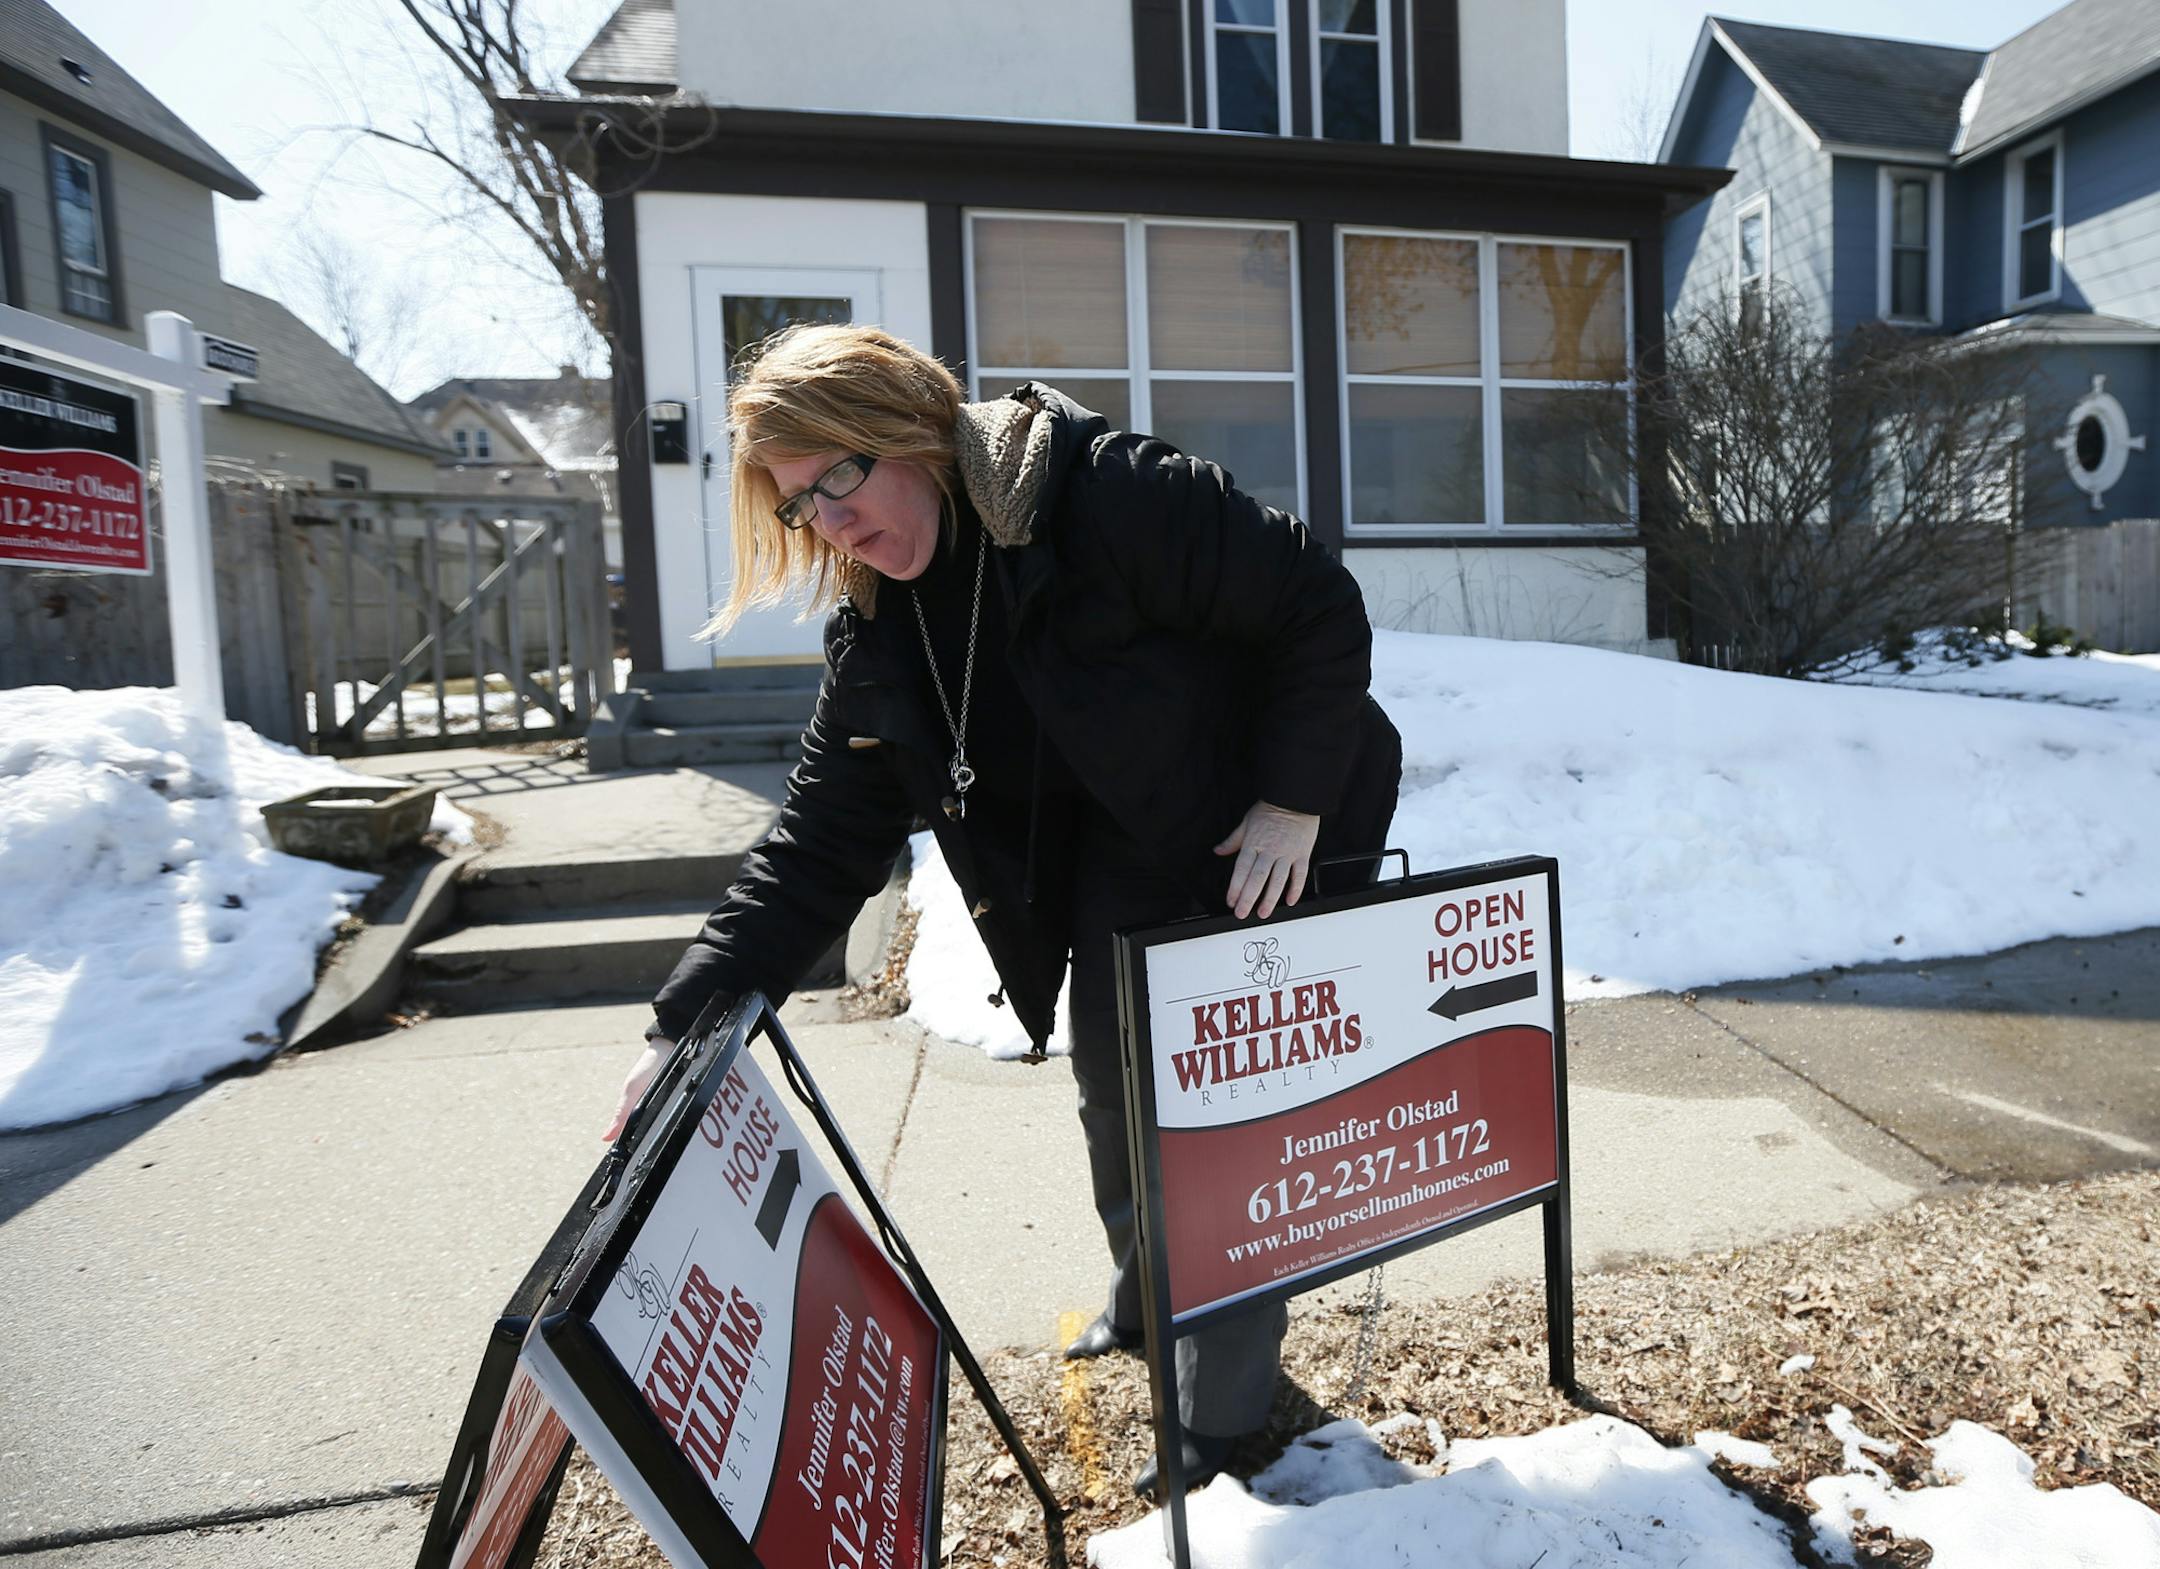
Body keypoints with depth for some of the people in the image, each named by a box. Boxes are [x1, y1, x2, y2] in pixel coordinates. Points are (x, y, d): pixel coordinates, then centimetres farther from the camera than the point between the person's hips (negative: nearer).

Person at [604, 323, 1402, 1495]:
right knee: (1112, 1092, 18)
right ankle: (1142, 1298, 50)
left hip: (1267, 852, -6)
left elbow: (1320, 608, -22)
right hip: (1122, 872, 6)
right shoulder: (874, 643, -7)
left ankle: (1222, 1409, 27)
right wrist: (688, 1020, -15)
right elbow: (820, 847, -8)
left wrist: (1294, 801, -23)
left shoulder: (1113, 495, -27)